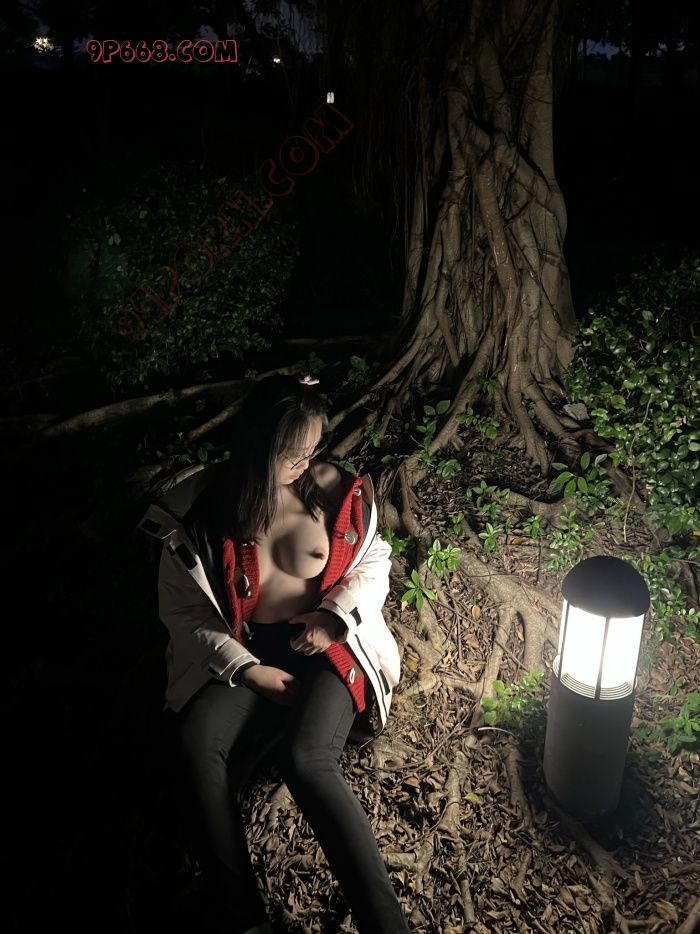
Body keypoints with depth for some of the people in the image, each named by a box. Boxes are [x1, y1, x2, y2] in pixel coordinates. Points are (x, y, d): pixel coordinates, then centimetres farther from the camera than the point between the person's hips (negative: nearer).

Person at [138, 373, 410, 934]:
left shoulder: (338, 491, -5)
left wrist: (335, 616, -11)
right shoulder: (199, 508, -5)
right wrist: (247, 670, -12)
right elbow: (182, 608, 0)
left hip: (326, 649, -1)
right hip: (242, 656, 2)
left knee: (307, 759, -28)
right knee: (198, 747, -26)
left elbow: (373, 563, 9)